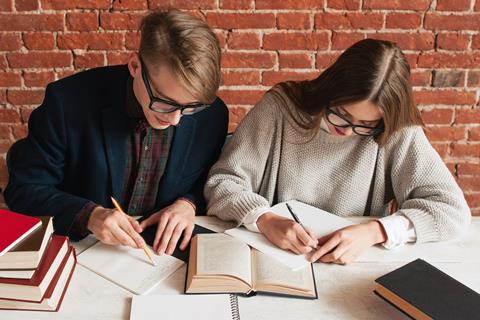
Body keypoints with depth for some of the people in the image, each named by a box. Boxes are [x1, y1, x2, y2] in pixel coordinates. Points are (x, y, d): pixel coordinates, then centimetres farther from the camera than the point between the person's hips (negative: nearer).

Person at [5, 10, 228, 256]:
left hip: (167, 253, 1)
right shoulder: (69, 101, -15)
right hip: (83, 252, 0)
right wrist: (89, 215, -23)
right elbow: (24, 191, -8)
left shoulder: (212, 115, -9)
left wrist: (188, 204, -14)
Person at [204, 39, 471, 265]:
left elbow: (453, 209, -8)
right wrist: (265, 220, -25)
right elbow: (222, 181, -7)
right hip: (273, 254, -1)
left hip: (353, 269, 1)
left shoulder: (397, 132, -9)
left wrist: (375, 230, -21)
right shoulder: (281, 106, -10)